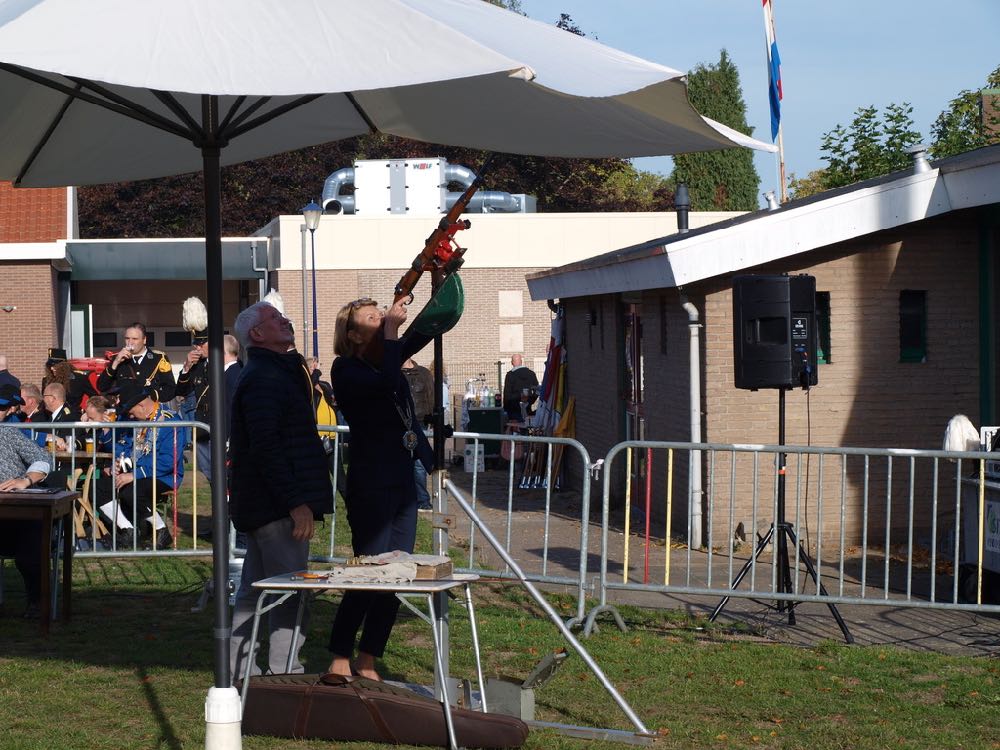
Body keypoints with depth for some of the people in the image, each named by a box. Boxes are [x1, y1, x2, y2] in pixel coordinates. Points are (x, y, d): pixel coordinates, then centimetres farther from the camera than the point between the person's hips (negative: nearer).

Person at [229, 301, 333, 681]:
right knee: (290, 594, -8)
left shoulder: (275, 372, 19)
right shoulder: (264, 377, -14)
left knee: (253, 592, 15)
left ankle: (239, 673, 22)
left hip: (262, 506, 11)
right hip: (278, 506, -11)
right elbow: (266, 447, -23)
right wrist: (297, 502, -24)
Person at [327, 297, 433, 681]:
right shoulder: (346, 369, -10)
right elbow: (386, 382, -29)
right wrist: (391, 329, -20)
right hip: (371, 487, -8)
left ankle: (367, 662, 14)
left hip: (403, 483, 8)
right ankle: (340, 660, 3)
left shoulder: (385, 356, 11)